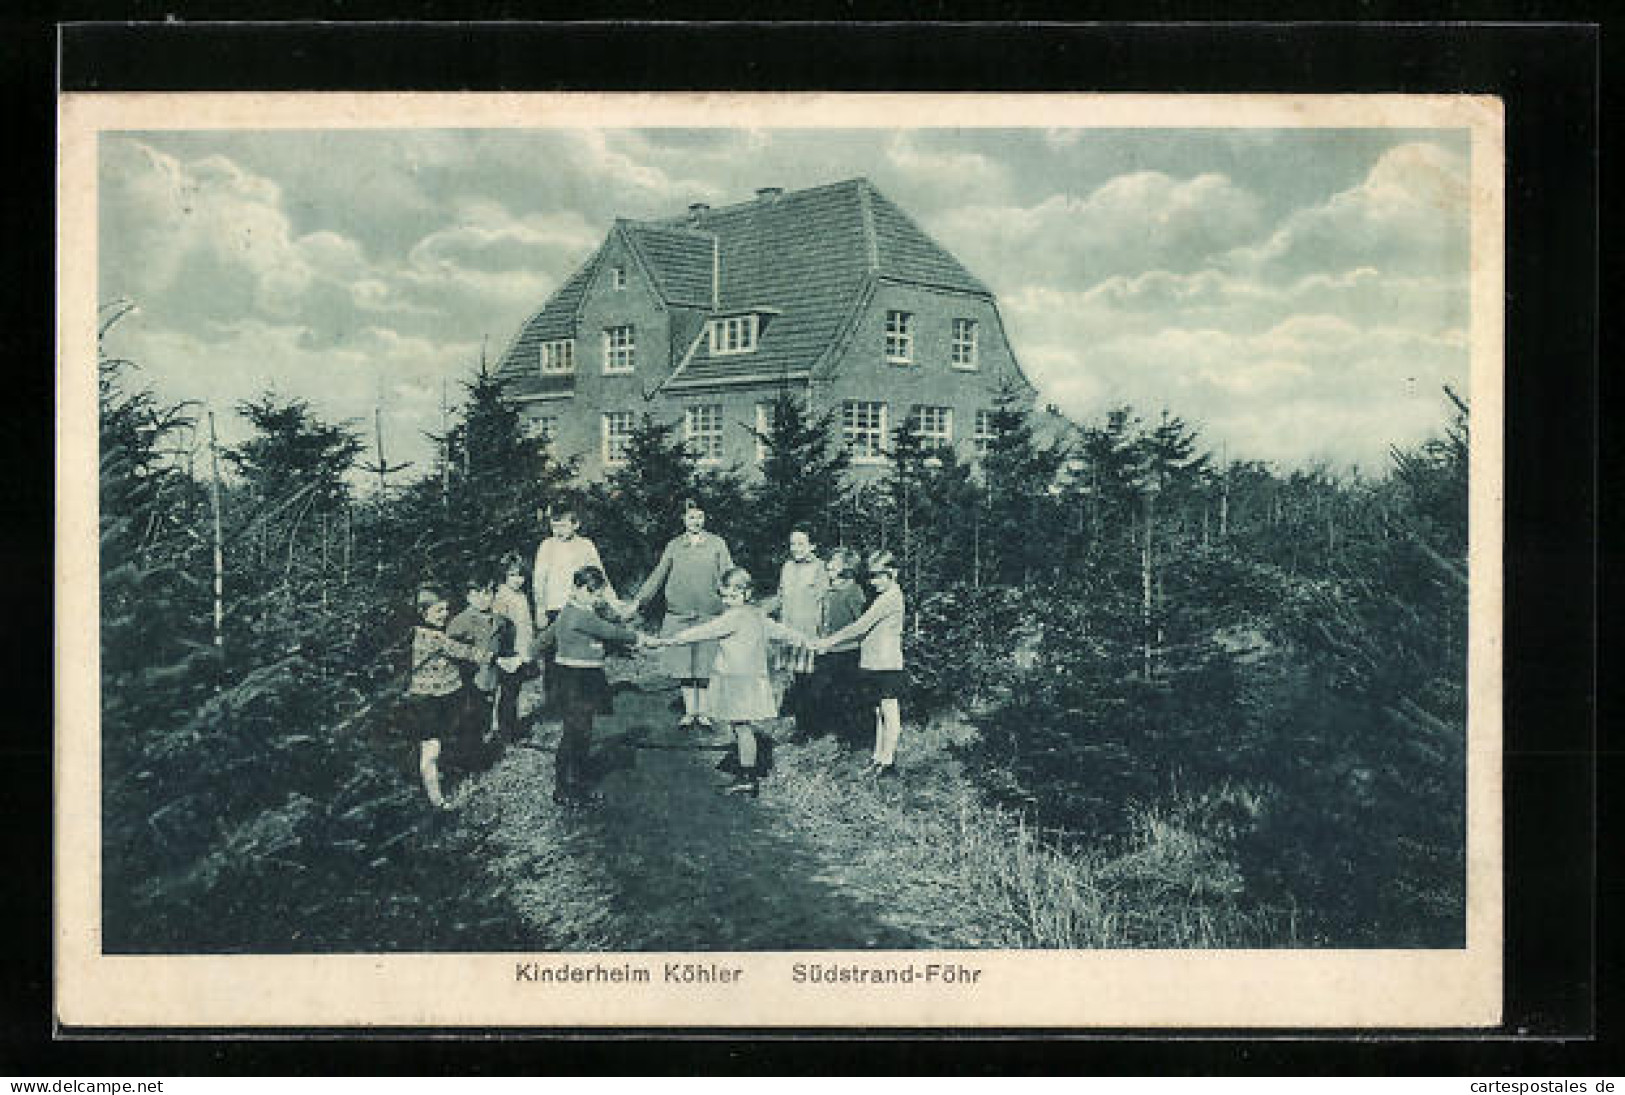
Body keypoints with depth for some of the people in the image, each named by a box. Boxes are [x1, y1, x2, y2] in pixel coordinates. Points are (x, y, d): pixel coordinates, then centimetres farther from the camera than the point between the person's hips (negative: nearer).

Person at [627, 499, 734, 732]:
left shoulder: (717, 544, 6)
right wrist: (638, 601, 8)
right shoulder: (674, 546, 10)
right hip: (679, 615, 2)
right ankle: (689, 711, 10)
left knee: (706, 665, -2)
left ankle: (703, 711, 6)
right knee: (683, 666, 1)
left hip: (709, 615, -2)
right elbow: (658, 576, 13)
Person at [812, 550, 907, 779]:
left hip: (887, 665, -10)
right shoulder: (883, 597, 15)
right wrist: (829, 642, 15)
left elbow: (862, 626, -19)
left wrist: (829, 641, -16)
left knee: (889, 713, -4)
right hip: (873, 664, 10)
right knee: (880, 713, 13)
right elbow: (866, 629, 19)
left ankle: (889, 762, 0)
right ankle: (878, 759, 18)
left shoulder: (891, 597, -16)